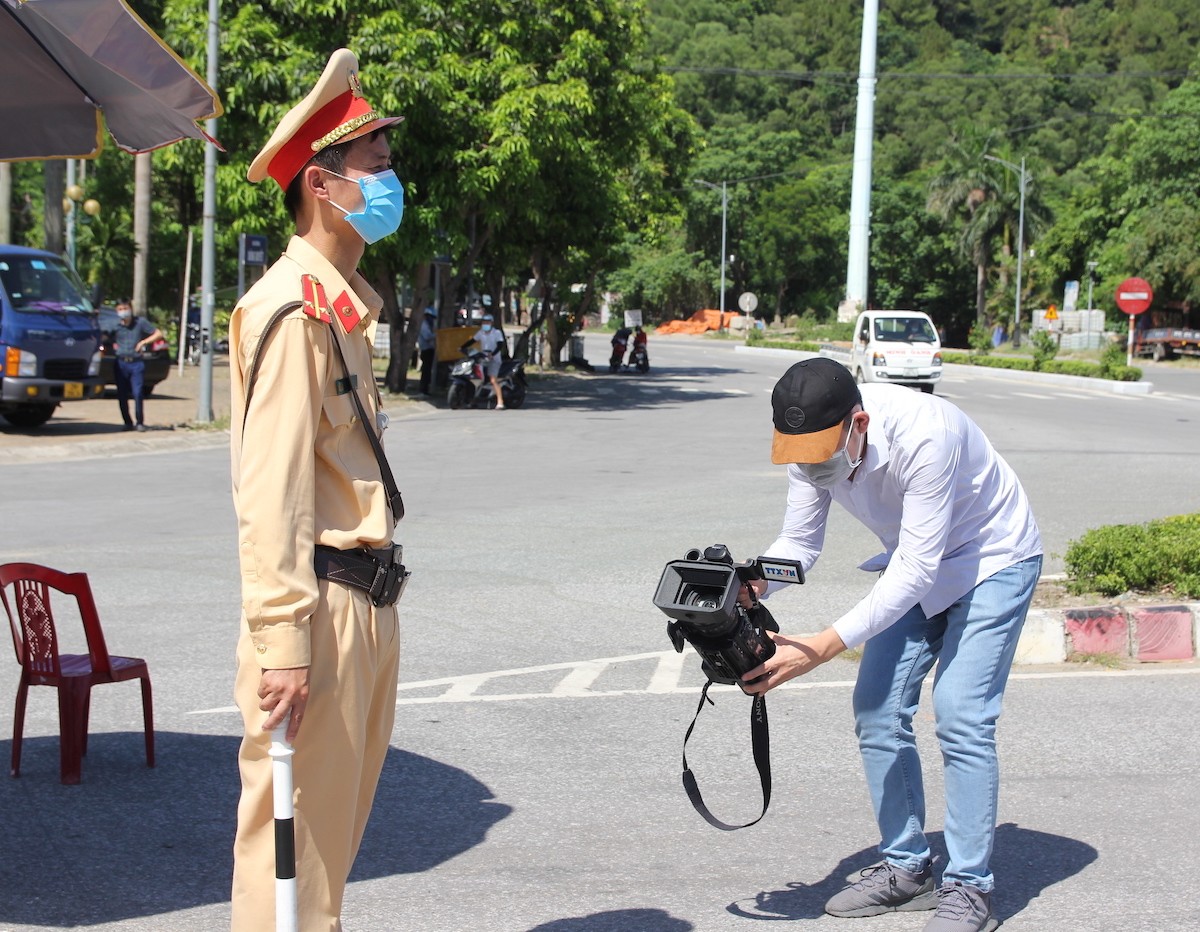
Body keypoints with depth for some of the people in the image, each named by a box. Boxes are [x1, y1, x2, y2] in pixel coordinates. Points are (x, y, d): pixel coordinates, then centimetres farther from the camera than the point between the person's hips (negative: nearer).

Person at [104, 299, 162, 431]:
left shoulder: (140, 322, 4)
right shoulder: (115, 326, 7)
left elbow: (158, 334, 6)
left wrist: (144, 342, -6)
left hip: (136, 362, -2)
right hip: (121, 364, 2)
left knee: (138, 394, -11)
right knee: (122, 396, 2)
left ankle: (139, 423, 0)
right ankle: (128, 423, 15)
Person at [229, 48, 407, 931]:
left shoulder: (346, 303, 17)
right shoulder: (292, 307, -14)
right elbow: (269, 489, -21)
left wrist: (376, 610, 21)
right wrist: (283, 642, -25)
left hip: (369, 601, 10)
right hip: (321, 603, -10)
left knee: (338, 821, 17)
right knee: (296, 822, -3)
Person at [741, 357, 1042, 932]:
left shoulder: (923, 435, -38)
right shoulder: (811, 441, -18)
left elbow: (917, 567, -37)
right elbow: (799, 542, -7)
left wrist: (823, 648, -43)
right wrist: (750, 585, -30)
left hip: (993, 560, -7)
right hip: (915, 563, 7)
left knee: (959, 714, -16)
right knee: (877, 708, 0)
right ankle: (905, 867, 14)